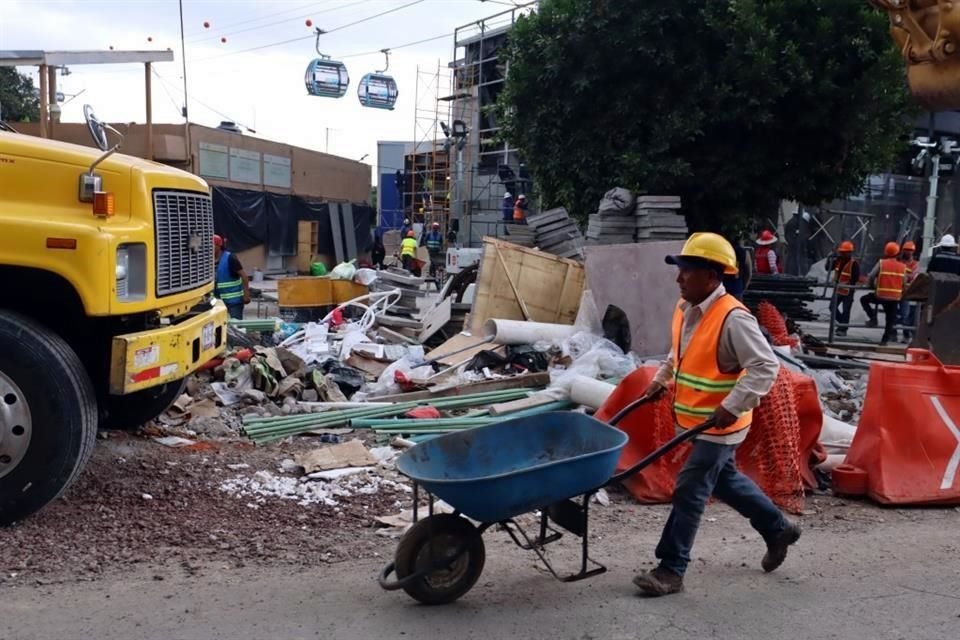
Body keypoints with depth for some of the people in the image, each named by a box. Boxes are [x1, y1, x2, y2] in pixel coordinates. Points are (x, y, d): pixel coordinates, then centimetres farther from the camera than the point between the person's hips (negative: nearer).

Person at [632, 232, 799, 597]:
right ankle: (778, 529, 42)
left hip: (719, 424, -9)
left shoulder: (732, 318, -24)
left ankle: (671, 570, 5)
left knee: (690, 491, -6)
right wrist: (660, 379, 16)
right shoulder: (685, 308, 2)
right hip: (696, 419, 9)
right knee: (724, 480, 23)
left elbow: (766, 367, -27)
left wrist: (732, 407, -31)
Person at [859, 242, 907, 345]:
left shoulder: (881, 263, -4)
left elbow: (871, 276, -7)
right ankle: (885, 339, 15)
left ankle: (873, 318, 8)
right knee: (890, 319, 12)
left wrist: (872, 285, 12)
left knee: (864, 300, 21)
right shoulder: (903, 266, 5)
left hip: (880, 295, -3)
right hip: (896, 297, 3)